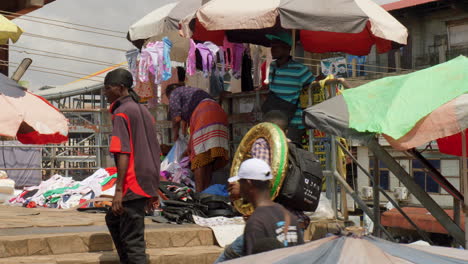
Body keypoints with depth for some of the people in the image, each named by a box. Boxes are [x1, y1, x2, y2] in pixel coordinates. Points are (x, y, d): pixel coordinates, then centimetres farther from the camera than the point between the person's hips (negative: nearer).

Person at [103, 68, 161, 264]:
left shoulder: (121, 113, -10)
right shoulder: (144, 111, 16)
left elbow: (123, 154, -18)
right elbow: (155, 152, 18)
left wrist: (118, 190, -18)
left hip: (133, 184, -9)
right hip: (148, 183, 10)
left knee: (132, 238, -5)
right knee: (113, 220, 25)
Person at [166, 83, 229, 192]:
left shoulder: (174, 93, 16)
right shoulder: (192, 90, 40)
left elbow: (177, 118, 4)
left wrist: (175, 134, 19)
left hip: (204, 116, -8)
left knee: (200, 157, -10)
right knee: (209, 159, 4)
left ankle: (199, 192, -16)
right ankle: (206, 190, 1)